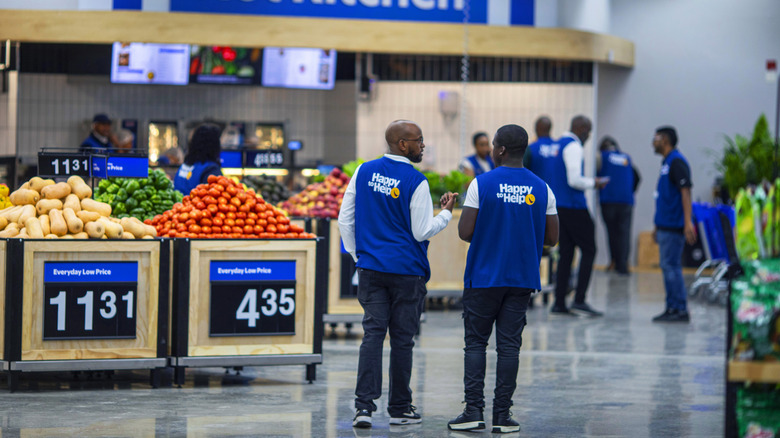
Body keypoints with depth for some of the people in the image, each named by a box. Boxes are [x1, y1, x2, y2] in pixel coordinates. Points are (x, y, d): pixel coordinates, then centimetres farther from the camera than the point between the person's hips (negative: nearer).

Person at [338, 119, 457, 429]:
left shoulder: (364, 172, 4)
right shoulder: (415, 182, -12)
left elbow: (345, 220, 8)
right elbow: (422, 232, -10)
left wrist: (357, 255, 17)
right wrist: (446, 212, 5)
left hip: (370, 268, 4)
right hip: (407, 270, -4)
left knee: (373, 333, 2)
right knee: (402, 339, 5)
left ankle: (364, 404, -10)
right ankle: (400, 408, 14)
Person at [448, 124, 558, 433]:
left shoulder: (482, 184, -9)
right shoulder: (541, 189, 1)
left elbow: (465, 232, -12)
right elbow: (551, 238, 3)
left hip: (483, 277, -3)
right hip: (522, 280, 3)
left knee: (475, 343, 6)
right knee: (509, 345, 5)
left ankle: (473, 411, -1)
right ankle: (502, 415, 3)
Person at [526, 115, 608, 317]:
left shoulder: (555, 145, 15)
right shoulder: (573, 147, -12)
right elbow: (574, 181, -19)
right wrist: (593, 183, -3)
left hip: (558, 207, 8)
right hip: (574, 207, -8)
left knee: (566, 252, 10)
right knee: (588, 250, -1)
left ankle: (559, 302, 8)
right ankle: (579, 300, -6)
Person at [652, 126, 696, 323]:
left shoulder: (677, 162, -13)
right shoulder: (666, 162, 18)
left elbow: (685, 192, -20)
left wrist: (688, 223, -26)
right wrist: (658, 226, 26)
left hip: (673, 226, -10)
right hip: (665, 225, 10)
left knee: (671, 267, -9)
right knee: (668, 267, 11)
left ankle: (680, 310, -8)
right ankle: (672, 308, 14)